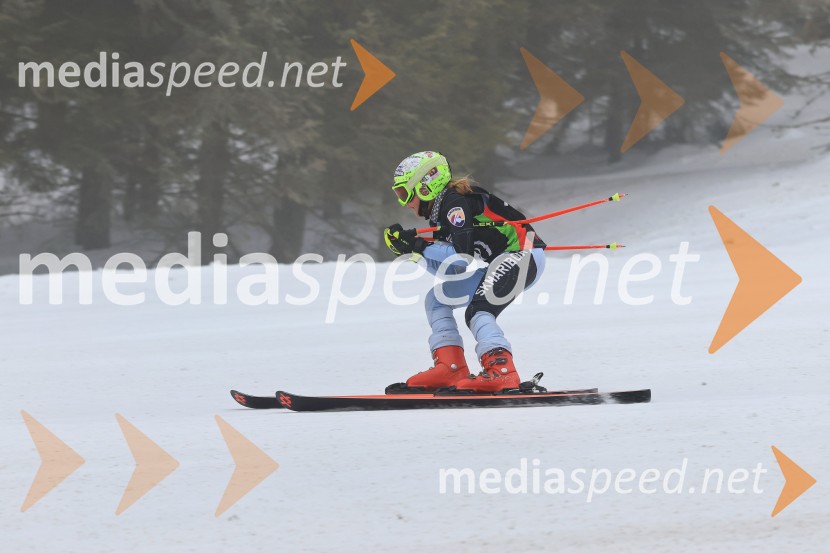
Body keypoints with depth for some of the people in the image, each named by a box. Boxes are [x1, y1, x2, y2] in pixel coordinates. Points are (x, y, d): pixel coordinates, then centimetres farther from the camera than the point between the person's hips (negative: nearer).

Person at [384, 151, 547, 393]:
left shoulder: (454, 201, -16)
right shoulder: (438, 211, 13)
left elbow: (463, 257, -25)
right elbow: (445, 268, 10)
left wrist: (421, 246, -17)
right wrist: (411, 247, 0)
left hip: (523, 254, -11)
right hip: (499, 263, 11)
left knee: (477, 310, -29)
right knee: (437, 299, 12)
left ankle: (501, 370, -45)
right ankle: (450, 367, 2)